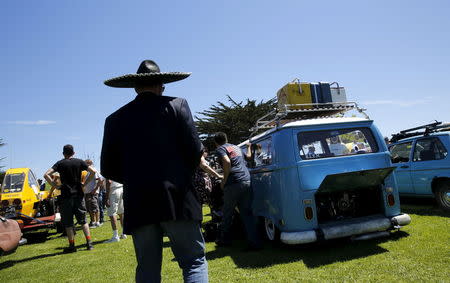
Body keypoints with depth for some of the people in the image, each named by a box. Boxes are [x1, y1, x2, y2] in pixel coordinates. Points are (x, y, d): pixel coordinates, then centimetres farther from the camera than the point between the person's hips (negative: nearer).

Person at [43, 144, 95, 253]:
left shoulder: (60, 163, 1)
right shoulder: (79, 162, 5)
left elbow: (46, 175, -10)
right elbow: (93, 171, -3)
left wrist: (55, 186, -2)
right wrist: (85, 183, 4)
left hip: (66, 196, -2)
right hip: (78, 195, 2)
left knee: (68, 222, 7)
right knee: (83, 220, 10)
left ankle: (72, 246, 9)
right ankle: (89, 243, 7)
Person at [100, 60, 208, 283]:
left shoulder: (115, 119, 8)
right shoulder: (176, 105, 1)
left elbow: (108, 169, 8)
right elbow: (194, 150, -5)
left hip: (137, 205, 4)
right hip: (177, 199, -3)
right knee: (194, 261, 5)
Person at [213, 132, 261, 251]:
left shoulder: (220, 149, 1)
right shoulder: (236, 147, 24)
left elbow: (227, 162, -17)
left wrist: (224, 181, -10)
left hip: (234, 183, -6)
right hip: (247, 181, 6)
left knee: (227, 214, 11)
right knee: (247, 213, 9)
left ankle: (224, 239, 26)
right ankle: (255, 243, 4)